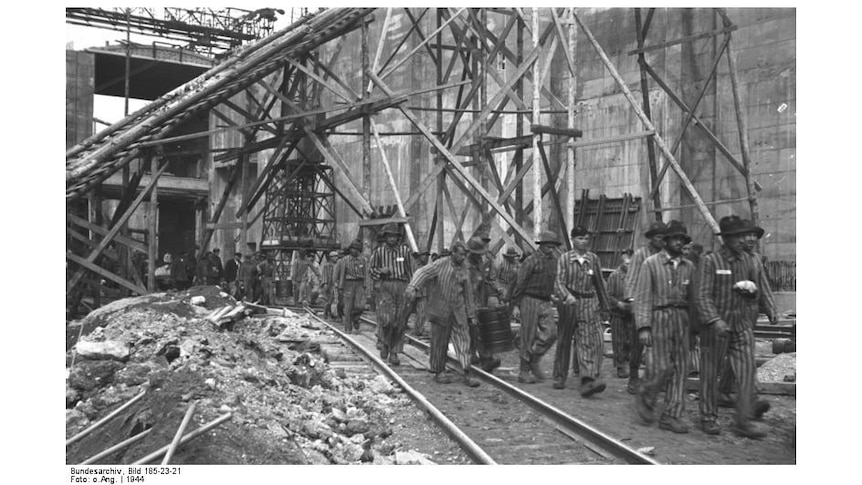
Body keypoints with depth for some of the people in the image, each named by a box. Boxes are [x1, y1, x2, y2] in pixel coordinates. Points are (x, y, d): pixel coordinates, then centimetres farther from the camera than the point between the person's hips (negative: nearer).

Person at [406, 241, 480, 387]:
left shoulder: (464, 270, 8)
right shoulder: (441, 264, -7)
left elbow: (468, 293, 15)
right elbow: (423, 272, -19)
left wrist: (470, 314, 18)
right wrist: (413, 287, -37)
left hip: (458, 310, 4)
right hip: (440, 309, -4)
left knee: (463, 340, -2)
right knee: (439, 342, 3)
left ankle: (466, 374, 0)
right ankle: (439, 372, 17)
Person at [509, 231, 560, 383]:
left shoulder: (553, 262, 10)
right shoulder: (531, 261, -10)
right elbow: (519, 283, -10)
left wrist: (552, 303, 15)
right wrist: (515, 305, -13)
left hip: (545, 303, 6)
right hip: (530, 301, -6)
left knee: (550, 333, -8)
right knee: (528, 337, -1)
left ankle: (534, 360, 12)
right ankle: (524, 372, 7)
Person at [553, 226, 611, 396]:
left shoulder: (593, 258, 6)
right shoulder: (565, 258, -2)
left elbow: (599, 283, 14)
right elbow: (559, 282, -10)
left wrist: (604, 304, 17)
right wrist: (567, 296, -28)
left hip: (589, 305, 1)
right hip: (569, 304, -1)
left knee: (591, 341, -13)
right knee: (564, 342, 10)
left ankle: (588, 381, -21)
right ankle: (559, 378, 25)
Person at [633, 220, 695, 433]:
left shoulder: (689, 266, 12)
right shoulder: (651, 263, 0)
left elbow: (692, 296, 13)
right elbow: (642, 297, -5)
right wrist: (643, 326, -13)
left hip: (682, 318, 4)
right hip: (660, 318, -4)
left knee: (680, 368, 2)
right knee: (663, 366, -9)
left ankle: (671, 416, 9)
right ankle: (645, 396, 20)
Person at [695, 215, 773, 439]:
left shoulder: (747, 259, 7)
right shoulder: (710, 261, -9)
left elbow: (758, 291, 19)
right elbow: (702, 296, -14)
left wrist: (751, 290, -5)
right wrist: (715, 320, -27)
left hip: (742, 325, 4)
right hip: (716, 325, -4)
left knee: (747, 372, -4)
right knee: (710, 373, 7)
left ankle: (743, 421, 2)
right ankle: (708, 418, 21)